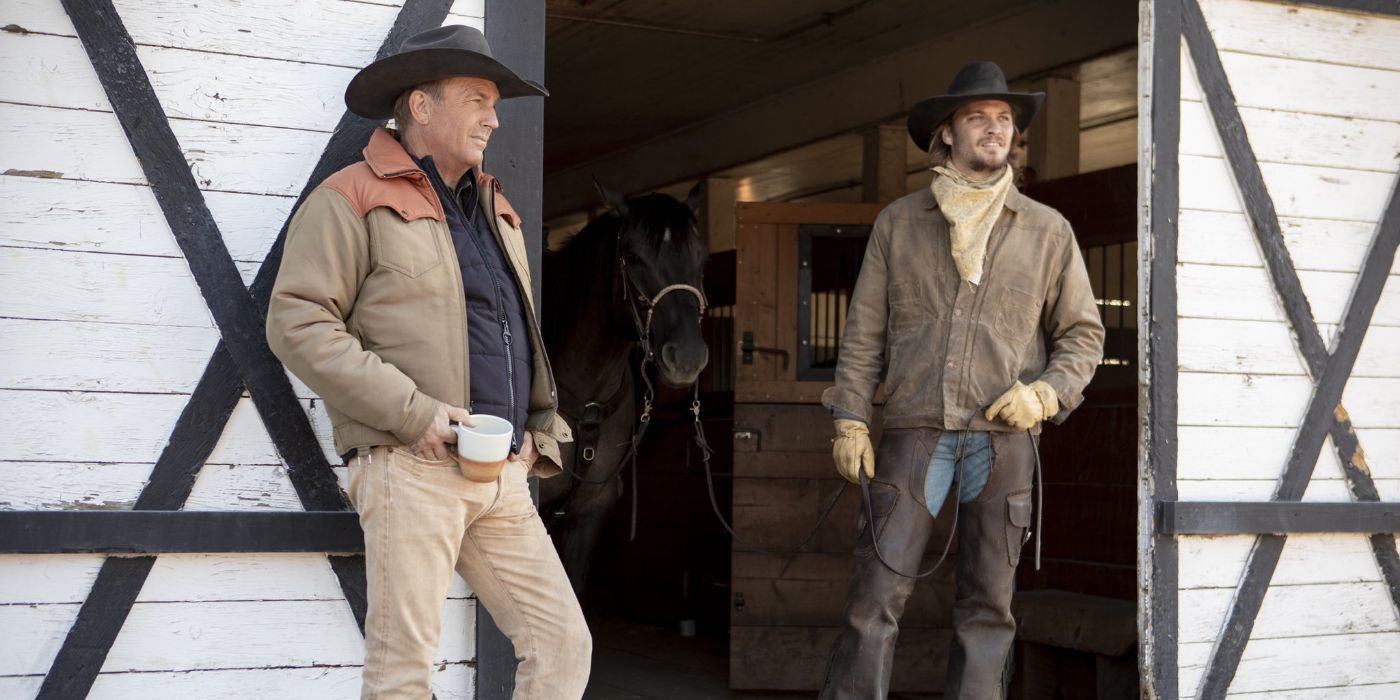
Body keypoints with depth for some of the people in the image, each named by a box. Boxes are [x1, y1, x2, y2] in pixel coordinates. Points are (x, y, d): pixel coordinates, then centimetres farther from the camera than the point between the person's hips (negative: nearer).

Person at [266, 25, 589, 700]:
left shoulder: (494, 208, 22)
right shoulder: (353, 200, -1)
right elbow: (298, 324, -11)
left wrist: (541, 429, 13)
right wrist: (412, 411, -17)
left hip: (504, 479, 7)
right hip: (412, 468, -7)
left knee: (564, 646, 3)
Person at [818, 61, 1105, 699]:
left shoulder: (1047, 231, 10)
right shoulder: (898, 223, 10)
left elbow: (1083, 334, 12)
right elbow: (863, 333, 9)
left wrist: (1044, 394, -6)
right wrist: (850, 420, -1)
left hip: (1003, 439, 1)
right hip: (914, 432, -1)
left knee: (987, 607, 4)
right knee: (875, 594, -6)